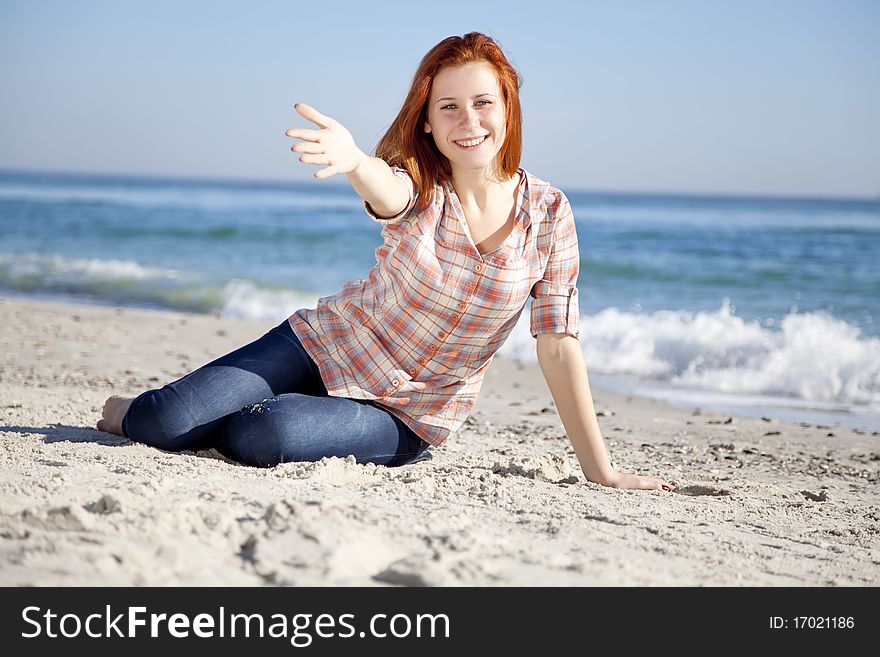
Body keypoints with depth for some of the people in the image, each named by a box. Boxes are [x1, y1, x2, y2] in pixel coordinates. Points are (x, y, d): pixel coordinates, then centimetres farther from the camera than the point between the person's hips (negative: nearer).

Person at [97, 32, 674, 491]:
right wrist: (353, 160, -66)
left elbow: (559, 346, -8)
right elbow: (387, 193, -40)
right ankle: (126, 412, 20)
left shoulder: (548, 213, -11)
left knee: (263, 436, -30)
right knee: (165, 421, -17)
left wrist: (601, 471, -12)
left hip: (411, 418, 0)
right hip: (329, 346, 0)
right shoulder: (418, 187, -14)